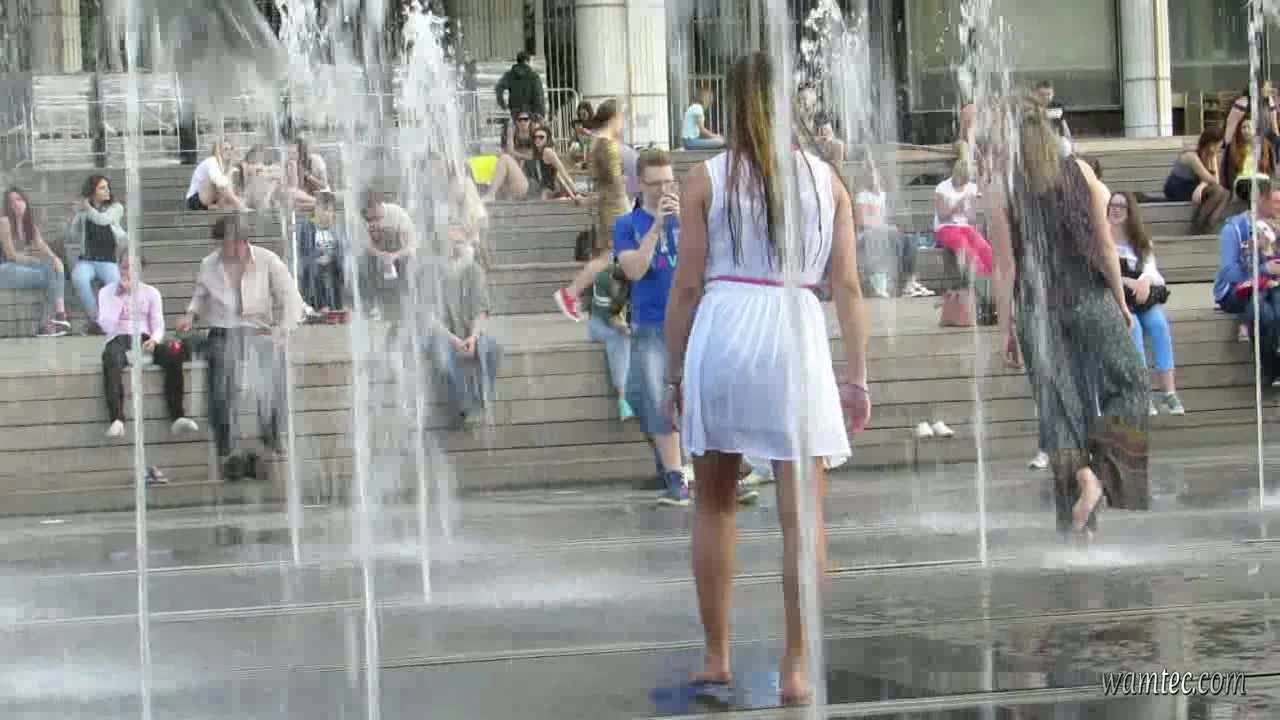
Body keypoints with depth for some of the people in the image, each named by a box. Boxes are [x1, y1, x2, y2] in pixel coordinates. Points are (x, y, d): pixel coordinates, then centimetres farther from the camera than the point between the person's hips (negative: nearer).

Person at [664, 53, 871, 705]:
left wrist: (674, 371, 10)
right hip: (798, 333, 0)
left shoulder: (706, 179, 2)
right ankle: (796, 667, -3)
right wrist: (857, 377, 8)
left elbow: (686, 285, 1)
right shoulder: (825, 178, 6)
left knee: (714, 504, 15)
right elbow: (848, 287, 4)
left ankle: (716, 657, 19)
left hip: (721, 330, 0)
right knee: (801, 512, 2)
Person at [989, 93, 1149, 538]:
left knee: (1057, 402, 7)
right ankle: (1107, 465, -11)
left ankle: (1079, 472, -12)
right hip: (1090, 299, 1)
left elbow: (1006, 266, -6)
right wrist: (1121, 301, 10)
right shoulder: (1080, 172, 0)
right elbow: (1105, 246, 0)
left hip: (1038, 309, -1)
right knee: (1126, 384, 11)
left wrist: (1005, 329, 0)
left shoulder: (1001, 188, -5)